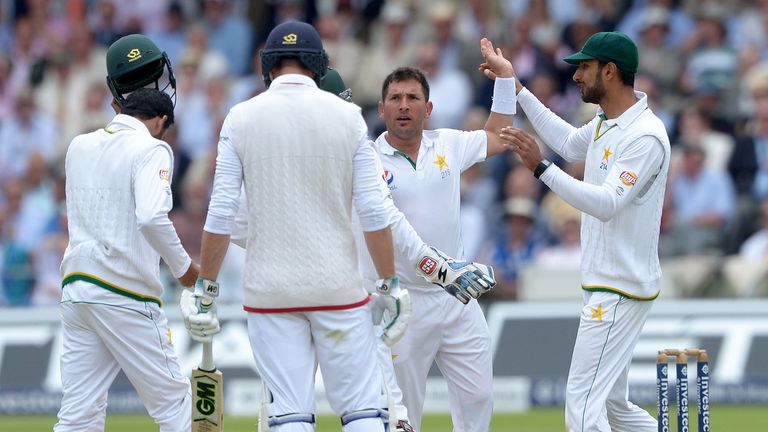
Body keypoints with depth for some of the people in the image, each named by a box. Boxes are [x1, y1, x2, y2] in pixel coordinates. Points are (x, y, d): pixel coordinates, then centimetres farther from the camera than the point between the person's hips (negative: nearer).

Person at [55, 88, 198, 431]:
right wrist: (183, 267, -8)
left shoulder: (79, 146, 15)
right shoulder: (150, 149, -6)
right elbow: (152, 218, -21)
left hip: (74, 289, 7)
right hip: (124, 293, -6)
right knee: (173, 402, 3)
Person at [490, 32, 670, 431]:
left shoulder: (645, 136, -19)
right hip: (602, 288, 11)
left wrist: (540, 168, -32)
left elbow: (608, 203, -28)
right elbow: (571, 144, 34)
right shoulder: (605, 124, 12)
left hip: (621, 291, -11)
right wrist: (517, 89, 33)